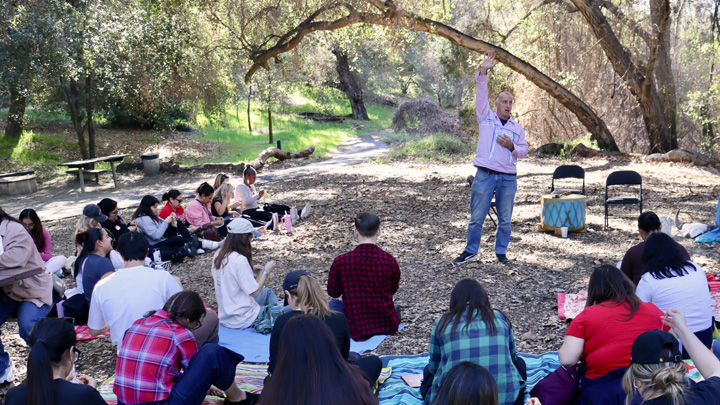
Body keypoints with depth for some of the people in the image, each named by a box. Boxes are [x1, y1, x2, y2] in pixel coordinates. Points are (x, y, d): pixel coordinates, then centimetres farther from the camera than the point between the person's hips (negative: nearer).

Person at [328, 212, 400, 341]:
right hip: (389, 326, 4)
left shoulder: (341, 262, -17)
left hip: (357, 329, -3)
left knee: (333, 304, 26)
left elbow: (333, 293, 0)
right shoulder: (389, 260, -13)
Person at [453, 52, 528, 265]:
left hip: (508, 178, 2)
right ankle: (470, 251, 14)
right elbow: (481, 95, -3)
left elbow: (524, 151, 14)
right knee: (477, 216, 2)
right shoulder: (486, 118, 8)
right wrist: (483, 72, -14)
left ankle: (501, 252, 21)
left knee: (505, 219, 7)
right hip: (485, 175, -2)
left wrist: (512, 146, -7)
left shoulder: (517, 128, 13)